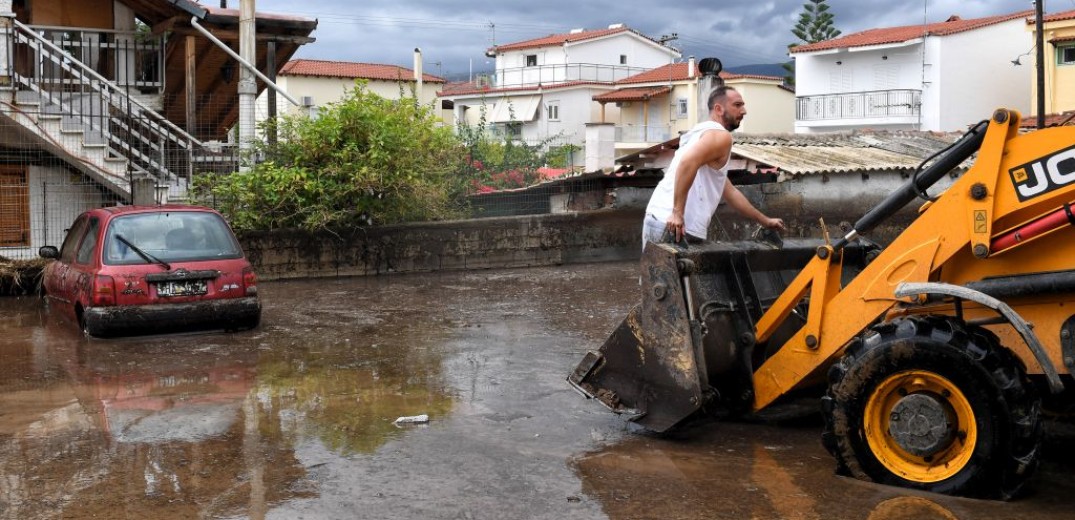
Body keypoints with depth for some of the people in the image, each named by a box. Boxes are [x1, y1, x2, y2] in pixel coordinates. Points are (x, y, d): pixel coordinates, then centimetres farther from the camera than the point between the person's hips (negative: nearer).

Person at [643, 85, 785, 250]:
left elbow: (729, 191, 34)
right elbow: (688, 162, -25)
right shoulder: (720, 135, -4)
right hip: (676, 227, -10)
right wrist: (677, 213, -25)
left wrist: (764, 221, 37)